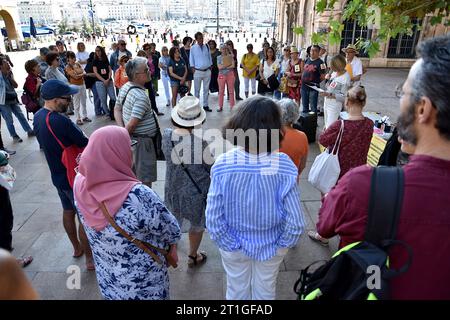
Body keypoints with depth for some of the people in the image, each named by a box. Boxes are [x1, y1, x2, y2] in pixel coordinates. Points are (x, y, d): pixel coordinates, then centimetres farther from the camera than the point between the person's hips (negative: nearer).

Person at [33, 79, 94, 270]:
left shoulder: (38, 117, -1)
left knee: (68, 211, 23)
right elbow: (85, 144, -22)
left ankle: (77, 248, 42)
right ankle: (90, 259, 19)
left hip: (57, 175, 9)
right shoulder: (60, 121, -30)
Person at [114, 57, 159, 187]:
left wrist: (121, 128, -2)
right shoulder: (141, 97, -25)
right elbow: (132, 124, -27)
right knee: (145, 180, 2)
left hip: (132, 139, 10)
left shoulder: (125, 87, 4)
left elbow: (117, 109, 10)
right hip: (142, 141, -10)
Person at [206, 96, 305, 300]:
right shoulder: (284, 166, -27)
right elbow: (295, 222, -22)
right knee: (266, 291, 30)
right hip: (270, 245, 0)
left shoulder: (222, 165, -26)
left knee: (237, 290, 29)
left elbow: (213, 219, -22)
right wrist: (281, 245, -4)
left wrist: (231, 244, -6)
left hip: (233, 246, 0)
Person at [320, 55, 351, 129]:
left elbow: (344, 97, -19)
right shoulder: (335, 72, 2)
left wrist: (329, 95, -26)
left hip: (335, 106, -8)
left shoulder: (345, 78, -19)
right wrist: (328, 78, -1)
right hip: (327, 102, 8)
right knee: (326, 126, 18)